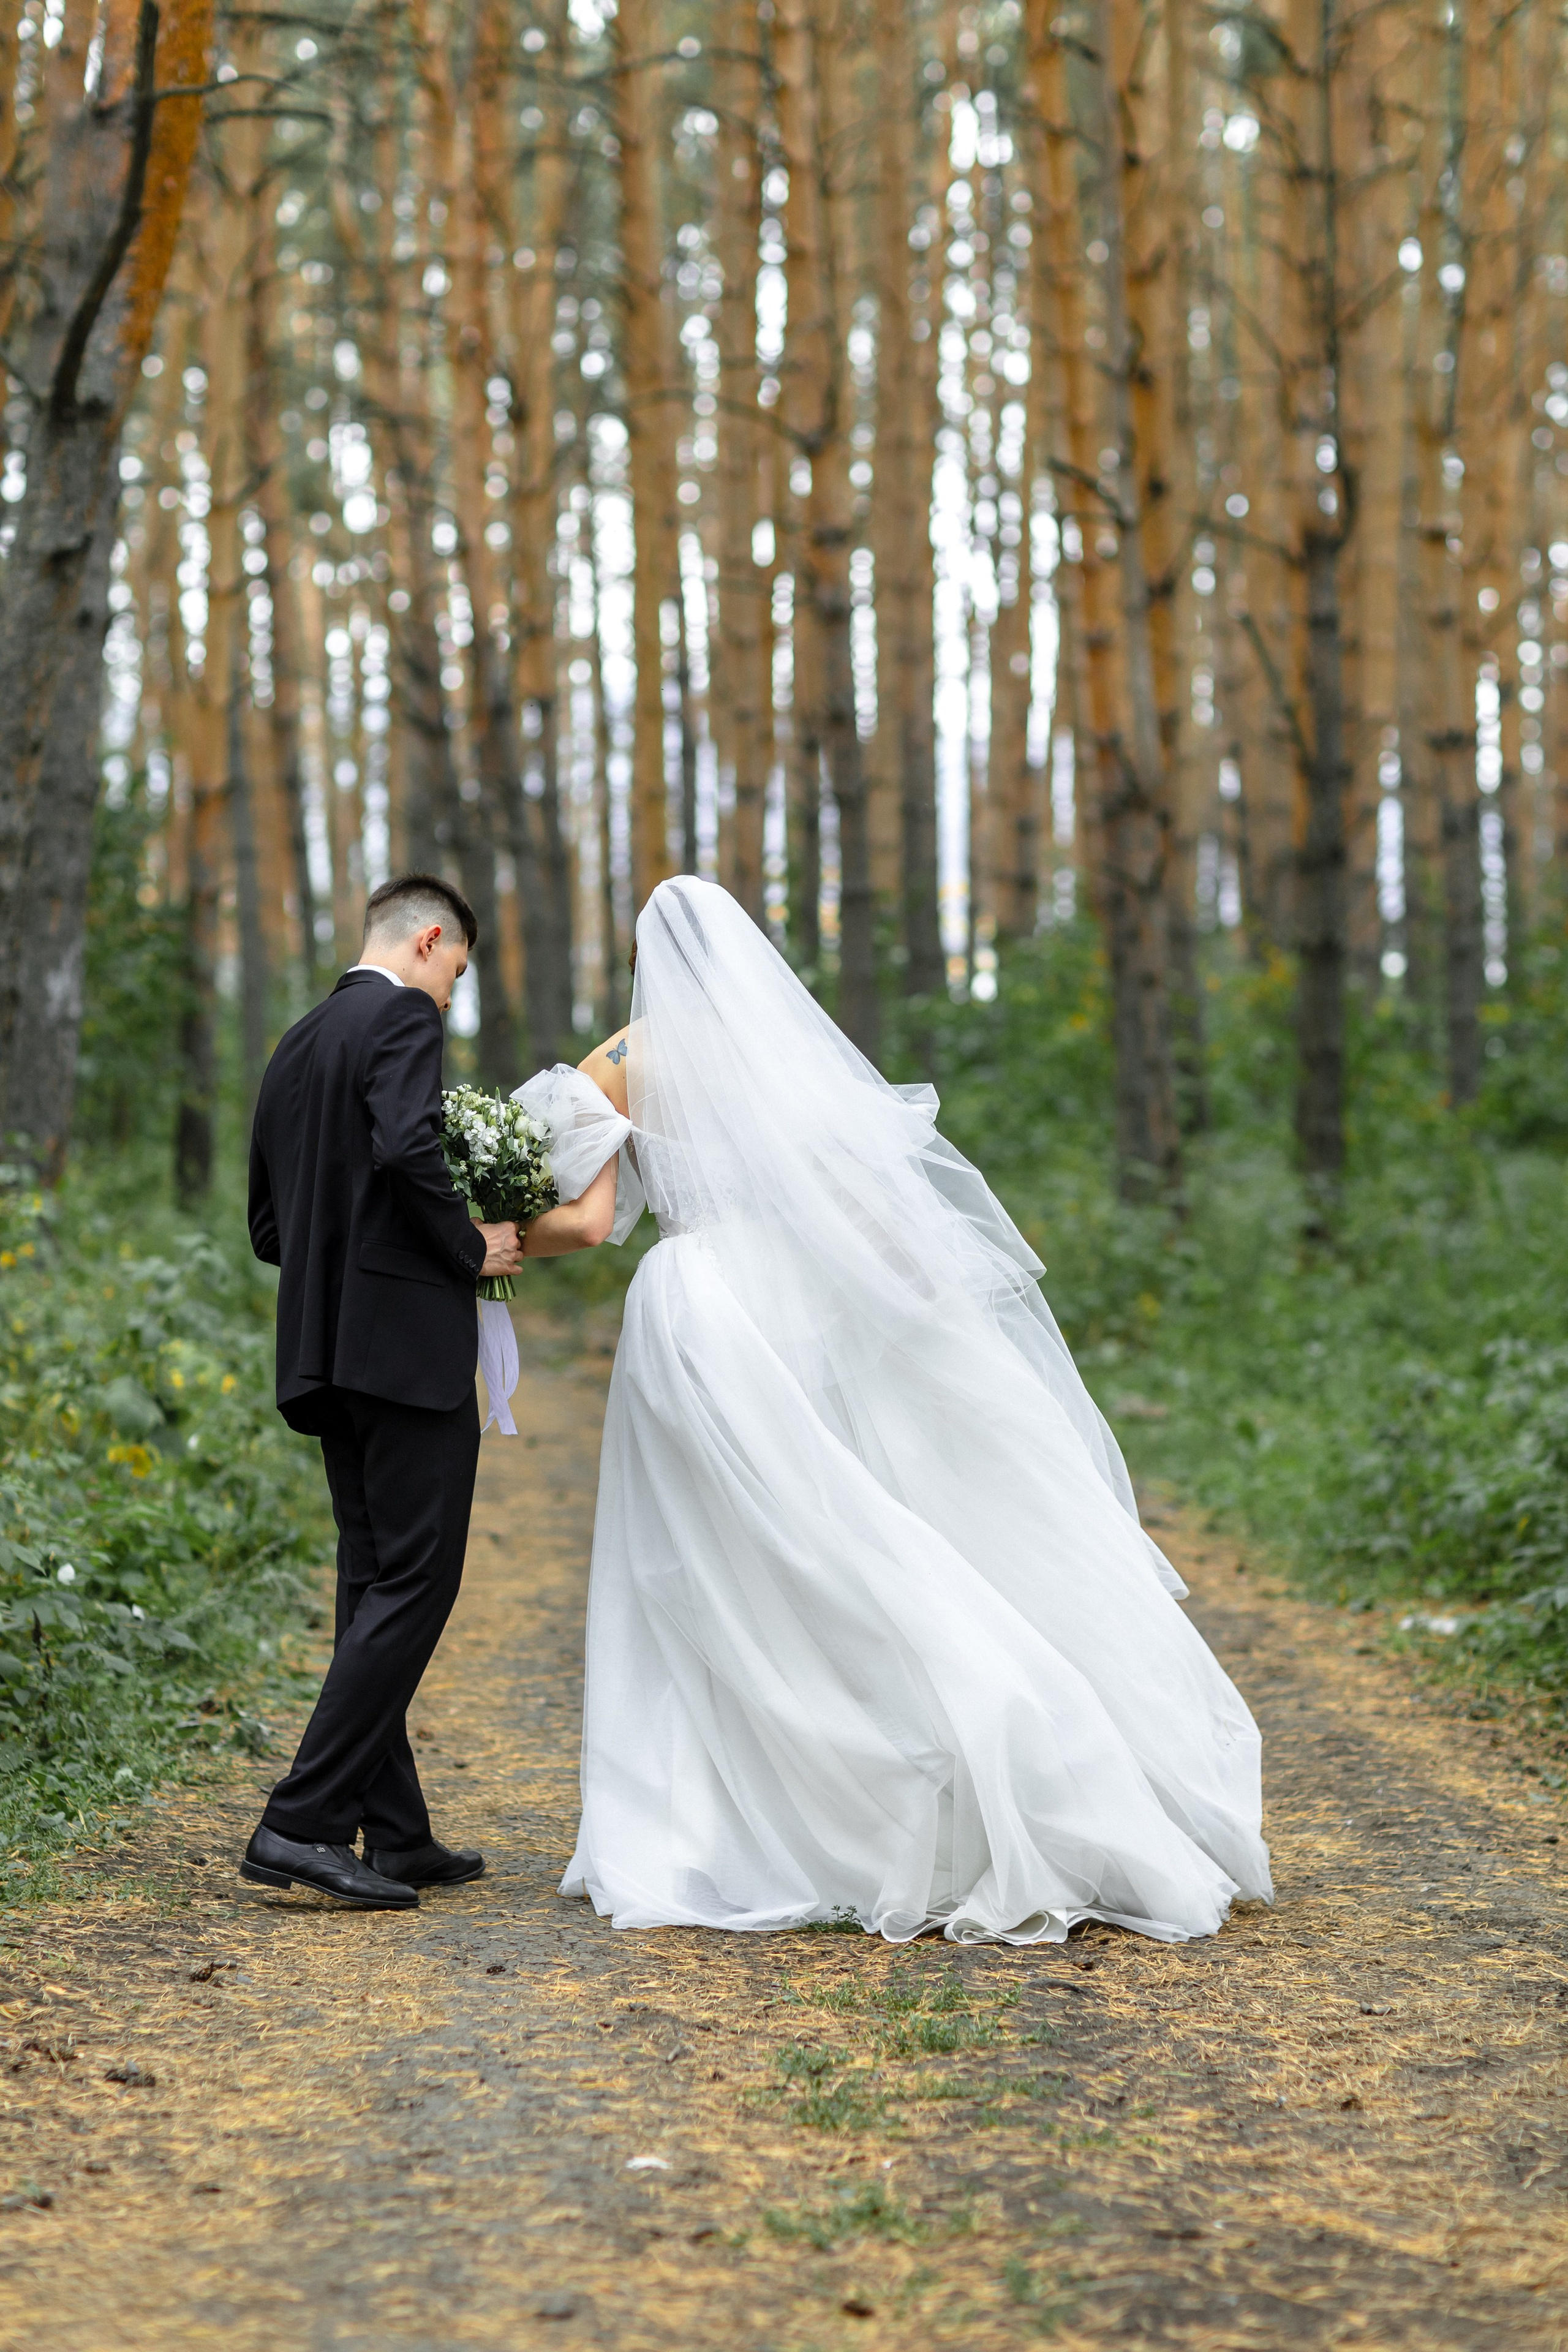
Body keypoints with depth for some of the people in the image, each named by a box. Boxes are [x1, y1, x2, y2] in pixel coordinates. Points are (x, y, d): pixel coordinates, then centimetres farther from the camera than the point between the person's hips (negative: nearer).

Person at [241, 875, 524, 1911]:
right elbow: (407, 1148, -24)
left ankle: (398, 1835, 15)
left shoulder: (295, 1048, 20)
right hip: (407, 1340, -9)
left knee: (376, 1588, 11)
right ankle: (302, 1824, -12)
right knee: (414, 1583, -7)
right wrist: (470, 1248, -11)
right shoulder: (404, 1016, -6)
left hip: (326, 1354, 9)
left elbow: (270, 1228, 22)